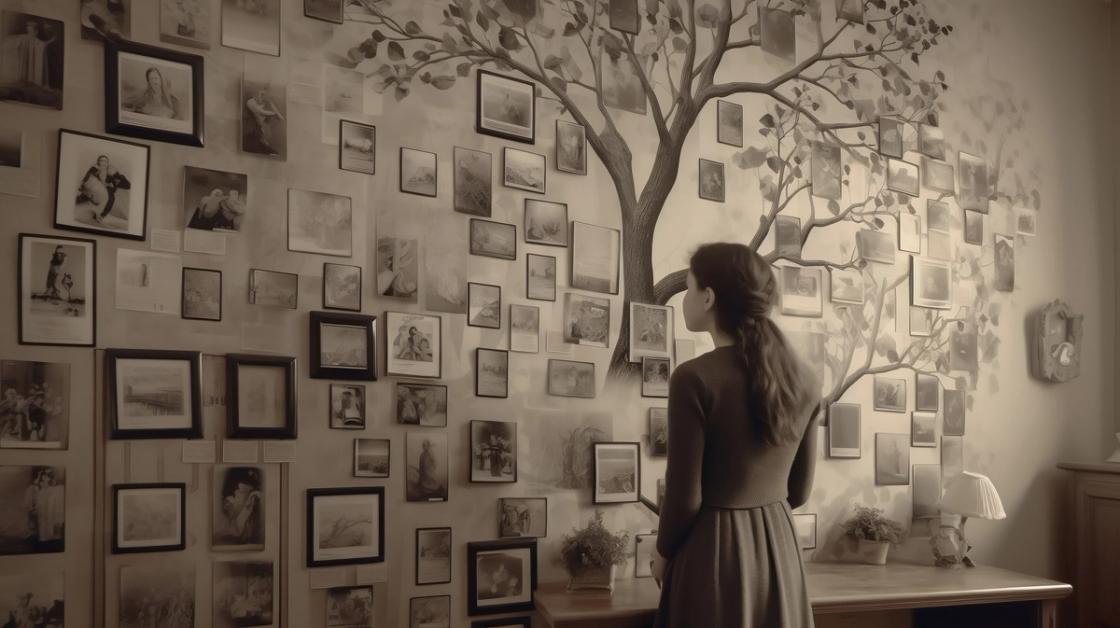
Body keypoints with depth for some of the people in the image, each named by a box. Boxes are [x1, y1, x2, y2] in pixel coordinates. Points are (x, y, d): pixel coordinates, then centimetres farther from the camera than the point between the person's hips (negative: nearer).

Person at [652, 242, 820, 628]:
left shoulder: (695, 378, -18)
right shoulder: (804, 381, 0)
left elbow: (685, 497, -14)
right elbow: (799, 491, 8)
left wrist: (663, 552, 3)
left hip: (714, 549, -5)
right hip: (779, 546, 6)